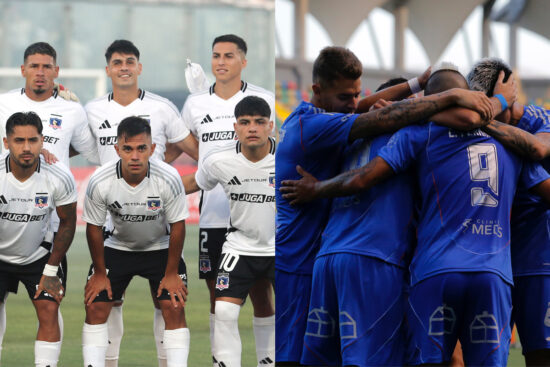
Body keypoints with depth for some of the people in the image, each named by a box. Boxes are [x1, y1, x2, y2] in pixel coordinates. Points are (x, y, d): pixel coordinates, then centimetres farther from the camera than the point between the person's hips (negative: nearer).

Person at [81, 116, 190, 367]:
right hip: (118, 248, 1)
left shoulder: (169, 179, -29)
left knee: (174, 308, -12)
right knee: (95, 306, -5)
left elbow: (177, 226, -15)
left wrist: (171, 273, -10)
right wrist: (100, 273, -4)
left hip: (160, 248, -1)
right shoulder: (99, 182, -27)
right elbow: (94, 228, -11)